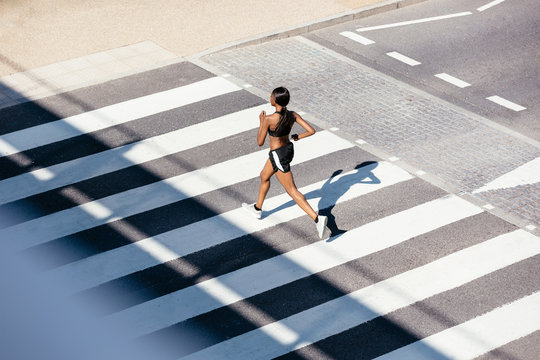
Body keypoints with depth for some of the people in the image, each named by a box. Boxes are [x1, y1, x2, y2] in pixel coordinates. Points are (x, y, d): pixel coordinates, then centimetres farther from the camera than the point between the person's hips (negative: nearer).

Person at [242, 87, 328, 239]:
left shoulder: (269, 119, -29)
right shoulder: (293, 115, -13)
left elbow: (260, 142, -17)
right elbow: (311, 131, -16)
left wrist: (261, 122, -4)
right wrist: (296, 137, 2)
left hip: (278, 157, -8)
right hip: (288, 149, 8)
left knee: (292, 191, 2)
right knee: (264, 176, 30)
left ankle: (317, 218, -5)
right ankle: (257, 209, 46)